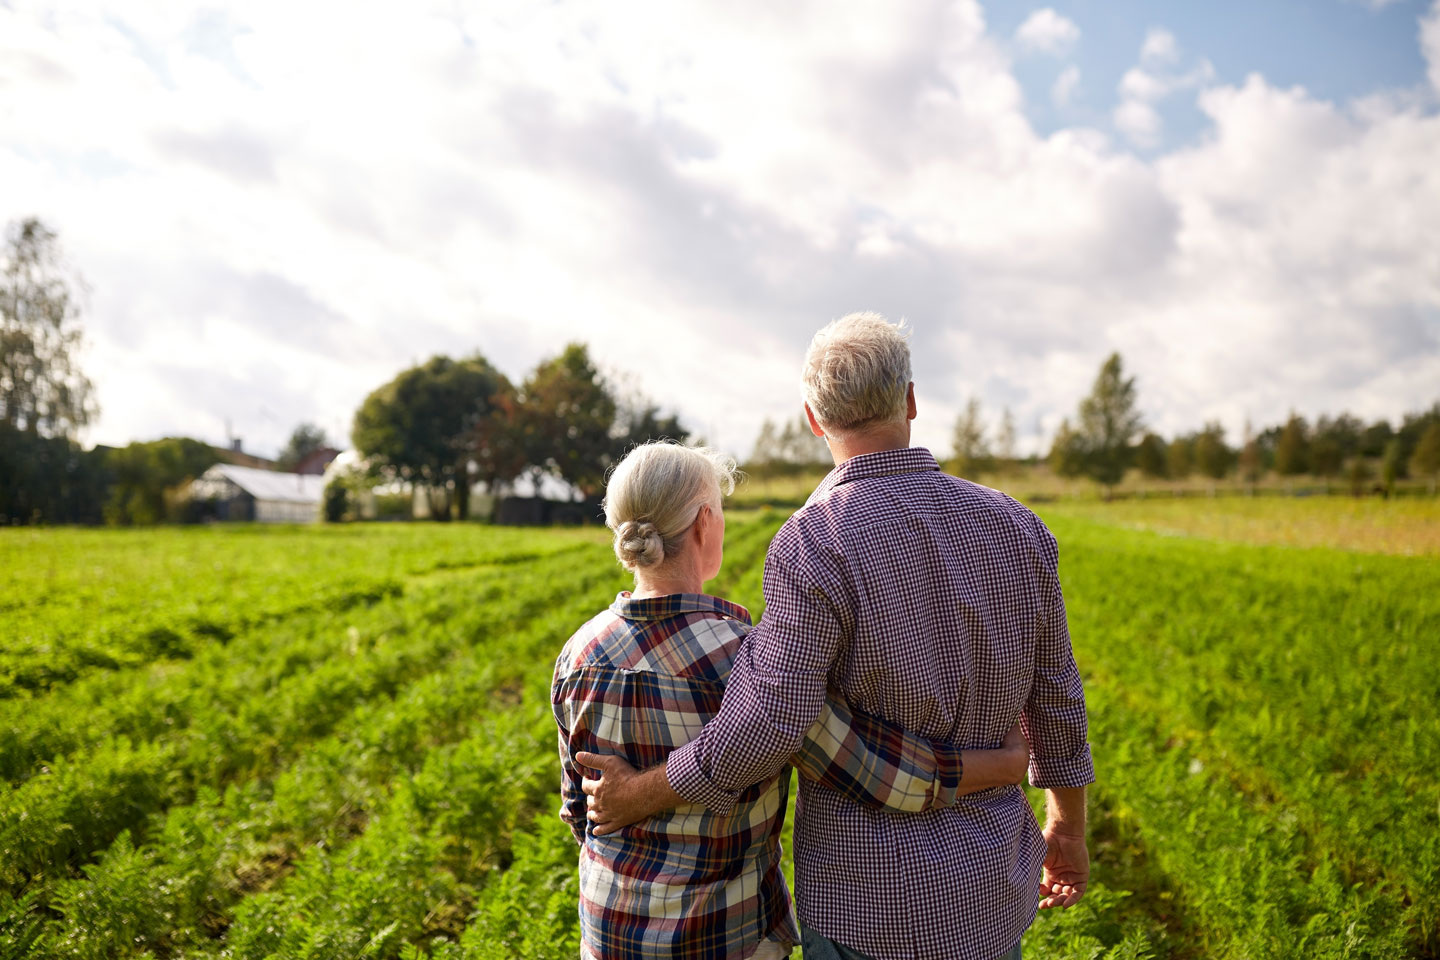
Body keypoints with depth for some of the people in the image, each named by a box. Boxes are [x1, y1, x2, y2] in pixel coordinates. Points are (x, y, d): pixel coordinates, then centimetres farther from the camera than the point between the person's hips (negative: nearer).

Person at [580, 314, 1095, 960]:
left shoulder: (813, 548, -22)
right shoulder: (1014, 527, -3)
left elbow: (763, 729, -26)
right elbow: (1053, 696, 5)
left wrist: (637, 795, -10)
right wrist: (1068, 824, 20)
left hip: (870, 904, -5)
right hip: (991, 889, 5)